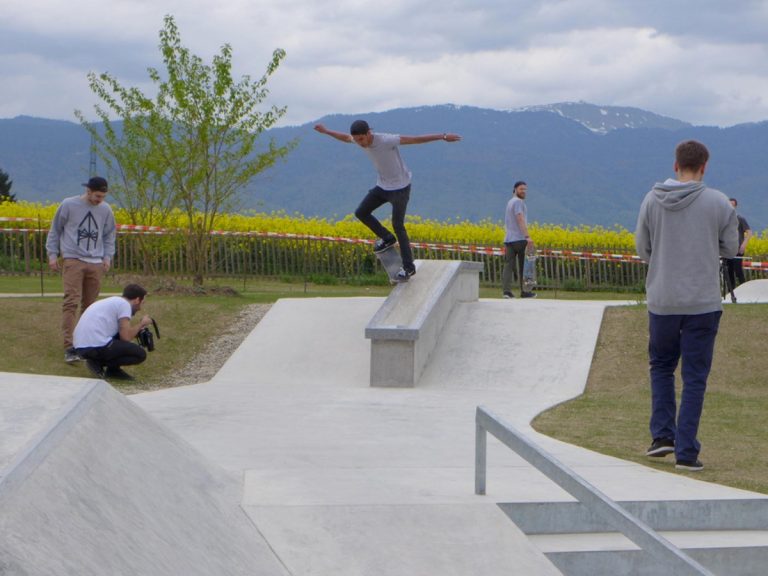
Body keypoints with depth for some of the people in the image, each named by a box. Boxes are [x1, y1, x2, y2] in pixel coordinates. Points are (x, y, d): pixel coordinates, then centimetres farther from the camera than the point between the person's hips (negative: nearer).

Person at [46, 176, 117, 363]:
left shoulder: (105, 210, 6)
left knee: (90, 305, 7)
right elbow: (55, 230, 6)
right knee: (71, 302, -14)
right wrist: (52, 254, 0)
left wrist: (108, 256, 7)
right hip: (73, 260, -4)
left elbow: (109, 235, 18)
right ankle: (69, 347, -18)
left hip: (96, 263, 4)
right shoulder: (68, 205, -3)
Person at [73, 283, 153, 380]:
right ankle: (98, 363, -3)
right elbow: (126, 338, -8)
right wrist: (141, 323, 8)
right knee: (140, 354, 0)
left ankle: (112, 369, 12)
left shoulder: (112, 301, 25)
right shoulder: (124, 304, -1)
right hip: (97, 346, -9)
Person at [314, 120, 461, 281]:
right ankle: (387, 238, 24)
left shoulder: (387, 140, -32)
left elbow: (416, 139, -33)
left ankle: (408, 267, 1)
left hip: (400, 188, -7)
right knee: (361, 213, 5)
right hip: (383, 186, 7)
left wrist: (443, 136, -37)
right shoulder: (361, 139, -11)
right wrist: (326, 131, 27)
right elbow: (346, 138, 14)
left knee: (397, 226, -10)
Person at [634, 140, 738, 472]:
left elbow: (642, 250, 4)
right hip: (703, 303, -2)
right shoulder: (718, 203, -7)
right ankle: (686, 451, 3)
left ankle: (662, 434, 11)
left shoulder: (652, 200, -2)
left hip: (662, 301, 2)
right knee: (694, 377, 5)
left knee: (661, 366, 21)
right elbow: (730, 249, 3)